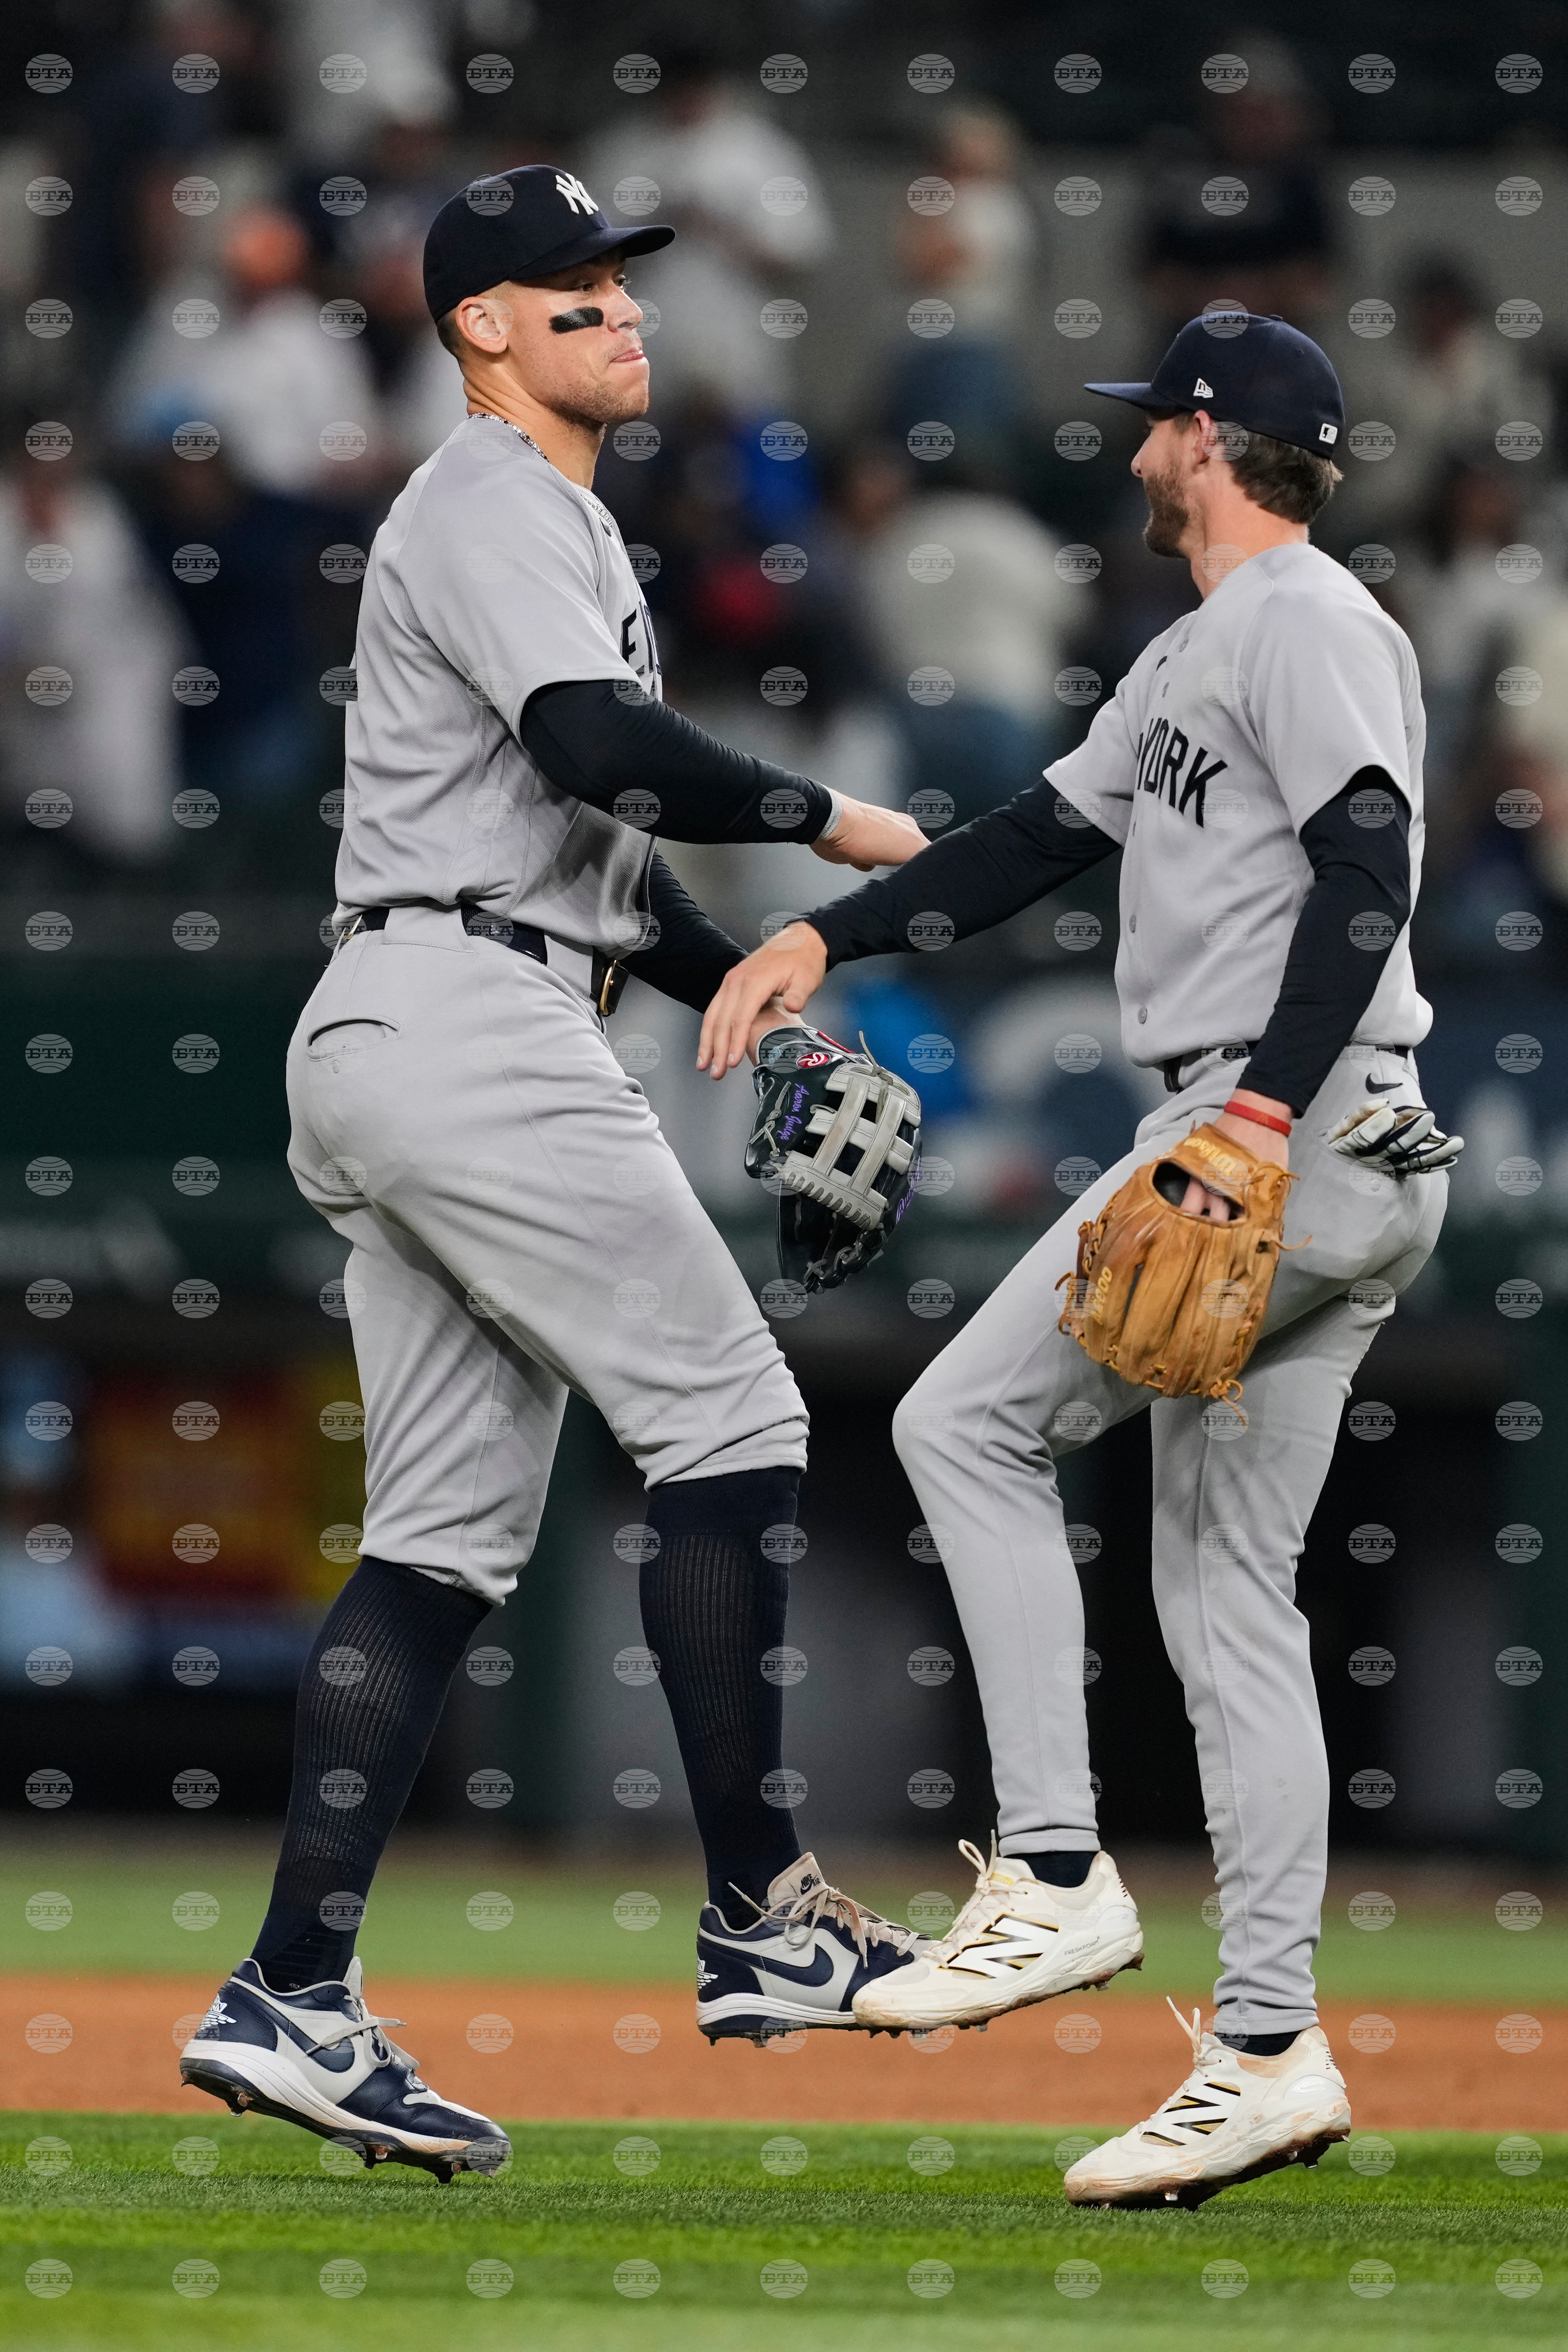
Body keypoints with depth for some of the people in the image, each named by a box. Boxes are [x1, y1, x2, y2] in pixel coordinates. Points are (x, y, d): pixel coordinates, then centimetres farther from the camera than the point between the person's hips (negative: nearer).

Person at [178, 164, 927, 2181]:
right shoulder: (488, 506, -7)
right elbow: (596, 749, -24)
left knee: (446, 1537, 5)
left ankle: (293, 1998, 0)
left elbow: (582, 840, 30)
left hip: (403, 1047, 10)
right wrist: (821, 820, -13)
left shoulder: (556, 520, 27)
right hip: (469, 1019, -10)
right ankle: (763, 1919, -5)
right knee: (728, 1424, -8)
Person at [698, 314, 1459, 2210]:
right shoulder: (1189, 661, 24)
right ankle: (1268, 2049, 4)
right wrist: (827, 937, 19)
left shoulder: (1306, 622, -8)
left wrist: (1259, 1113, -29)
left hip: (1302, 1133, -10)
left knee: (967, 1421, -9)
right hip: (1327, 1177, 10)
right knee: (1222, 1588, 7)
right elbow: (1050, 834, 28)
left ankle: (1057, 1876, -13)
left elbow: (1369, 866, -20)